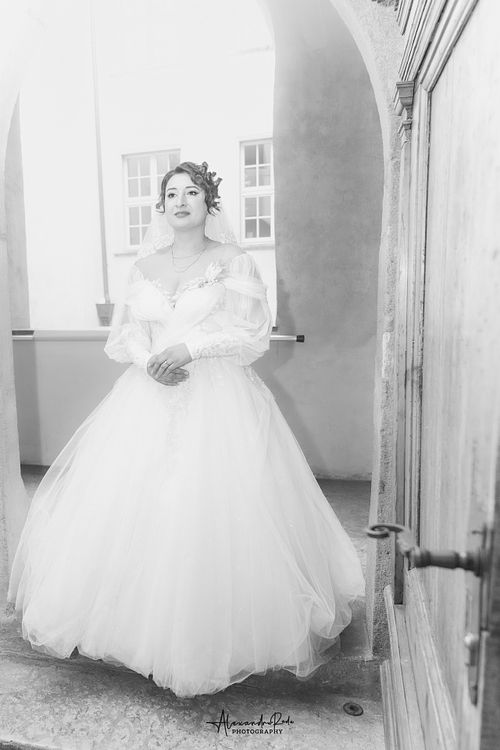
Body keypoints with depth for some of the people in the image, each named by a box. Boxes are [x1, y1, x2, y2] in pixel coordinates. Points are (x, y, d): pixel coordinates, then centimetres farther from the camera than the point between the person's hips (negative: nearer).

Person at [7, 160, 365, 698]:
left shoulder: (234, 263, 2)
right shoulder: (145, 265, 14)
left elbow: (253, 335, -4)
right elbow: (126, 332, 12)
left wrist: (191, 348, -15)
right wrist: (149, 360, -9)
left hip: (219, 397, -4)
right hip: (150, 395, 4)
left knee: (213, 507, -6)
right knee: (132, 500, 4)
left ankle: (219, 629, 14)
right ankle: (145, 622, 24)